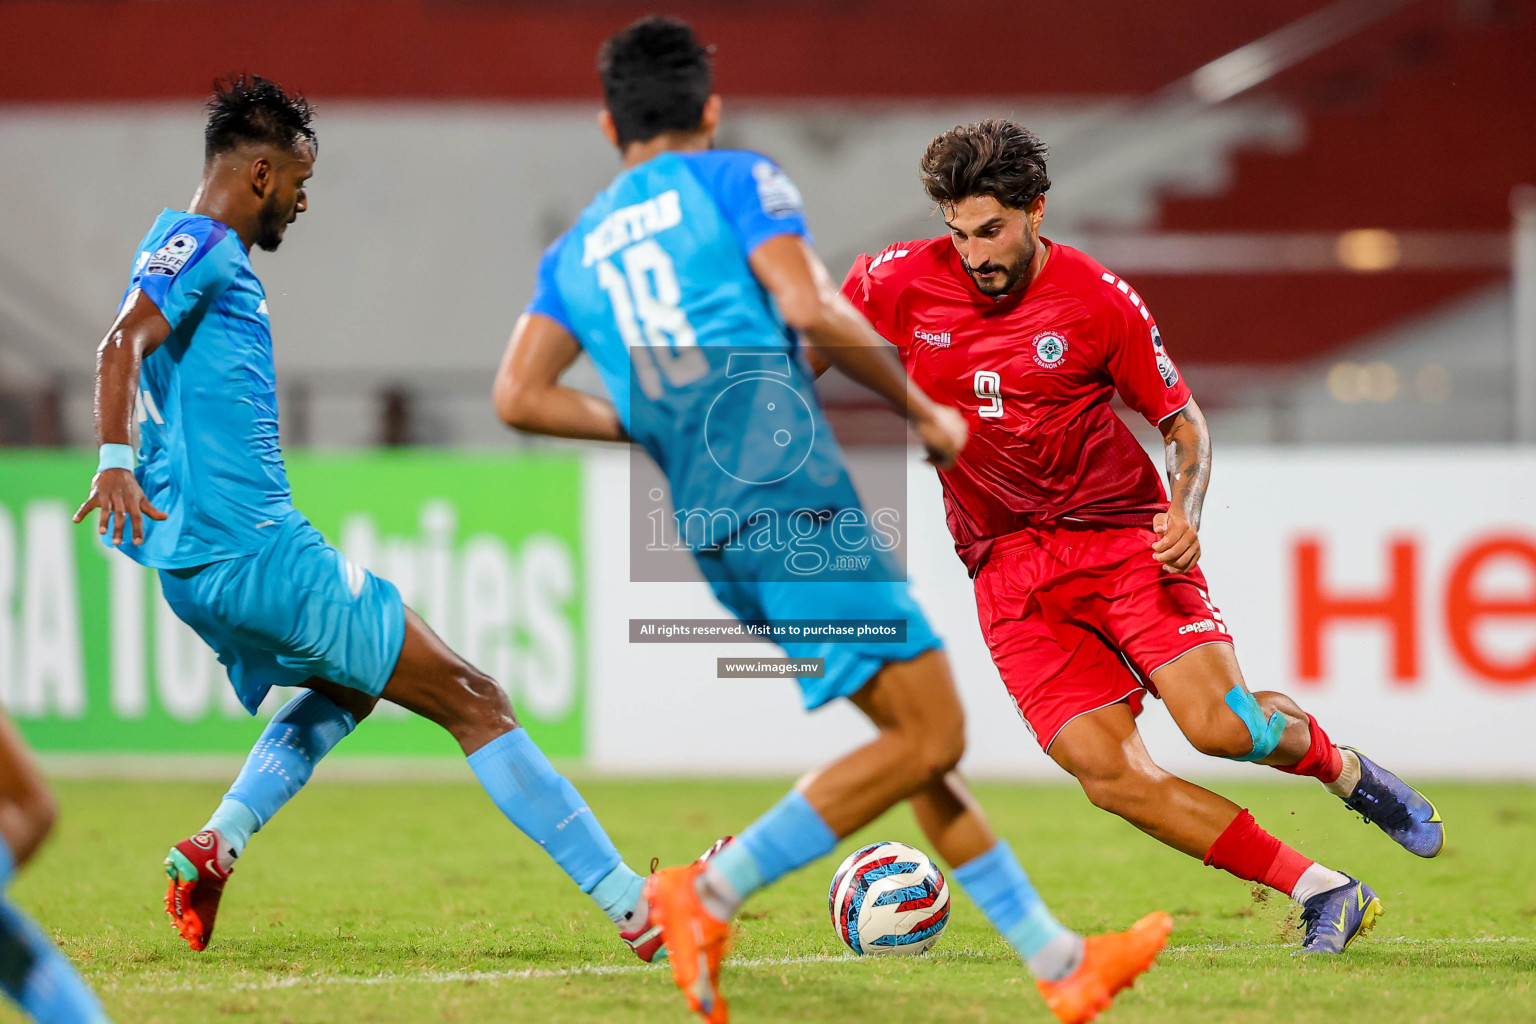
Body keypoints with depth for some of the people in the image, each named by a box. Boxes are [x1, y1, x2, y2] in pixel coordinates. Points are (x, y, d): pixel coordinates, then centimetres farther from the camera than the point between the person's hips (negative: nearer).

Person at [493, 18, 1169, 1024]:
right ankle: (712, 892, -16)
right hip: (793, 498, -8)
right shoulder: (736, 180, 3)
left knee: (919, 732, 12)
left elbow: (519, 396, 7)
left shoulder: (575, 252, 19)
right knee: (927, 735, -7)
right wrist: (921, 407, -1)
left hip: (709, 528, 8)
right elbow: (808, 308, -12)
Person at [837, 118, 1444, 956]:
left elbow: (1184, 422, 2)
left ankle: (1340, 767, 13)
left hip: (1121, 534, -2)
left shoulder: (1098, 301, -8)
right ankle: (1320, 891, -9)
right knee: (1107, 775, -17)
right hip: (1009, 567, 2)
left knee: (1218, 722, -22)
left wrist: (1185, 513, -16)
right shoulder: (899, 283, -4)